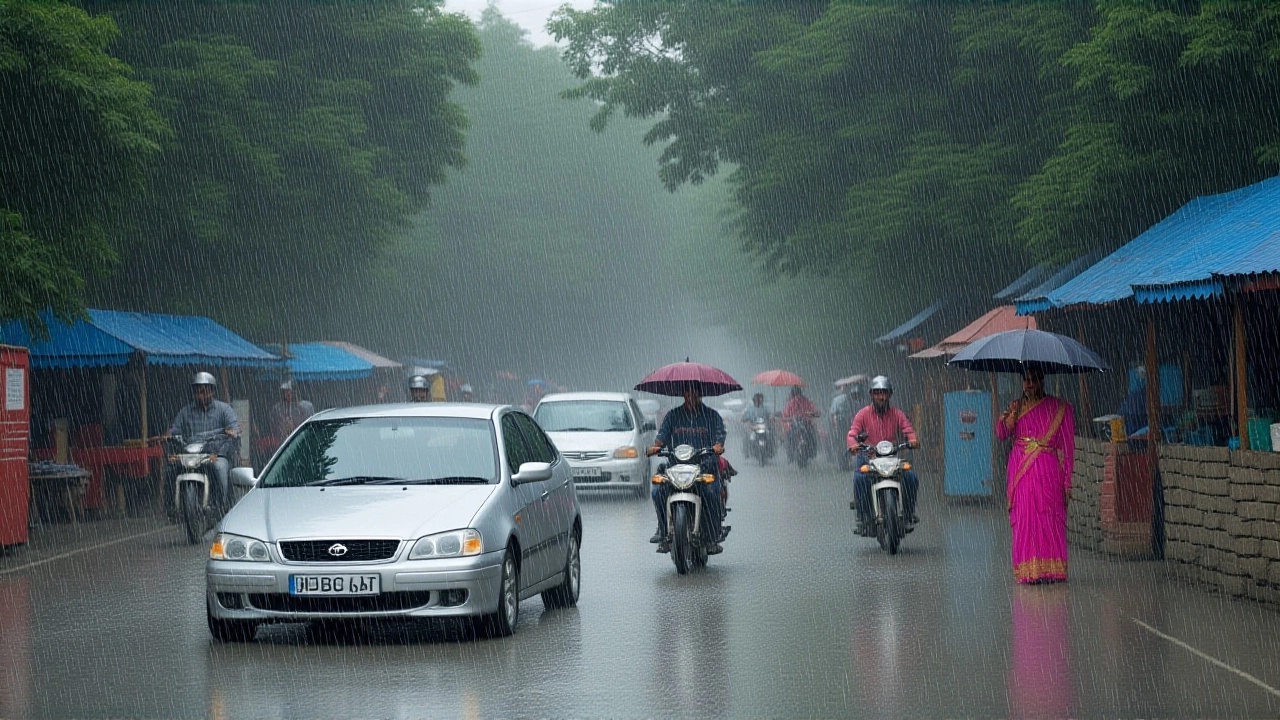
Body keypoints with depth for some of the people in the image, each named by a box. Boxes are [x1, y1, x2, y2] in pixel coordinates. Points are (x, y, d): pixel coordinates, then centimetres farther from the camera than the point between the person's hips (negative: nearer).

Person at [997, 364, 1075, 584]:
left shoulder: (1058, 408, 5)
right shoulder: (1017, 406, 15)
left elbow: (1067, 445, 3)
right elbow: (1002, 433, 3)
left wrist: (1067, 480, -2)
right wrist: (1012, 414, -16)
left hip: (1048, 469, -3)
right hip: (1020, 469, 3)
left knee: (1048, 516, -9)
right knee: (1023, 517, -3)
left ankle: (1050, 570, -6)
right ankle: (1027, 571, -1)